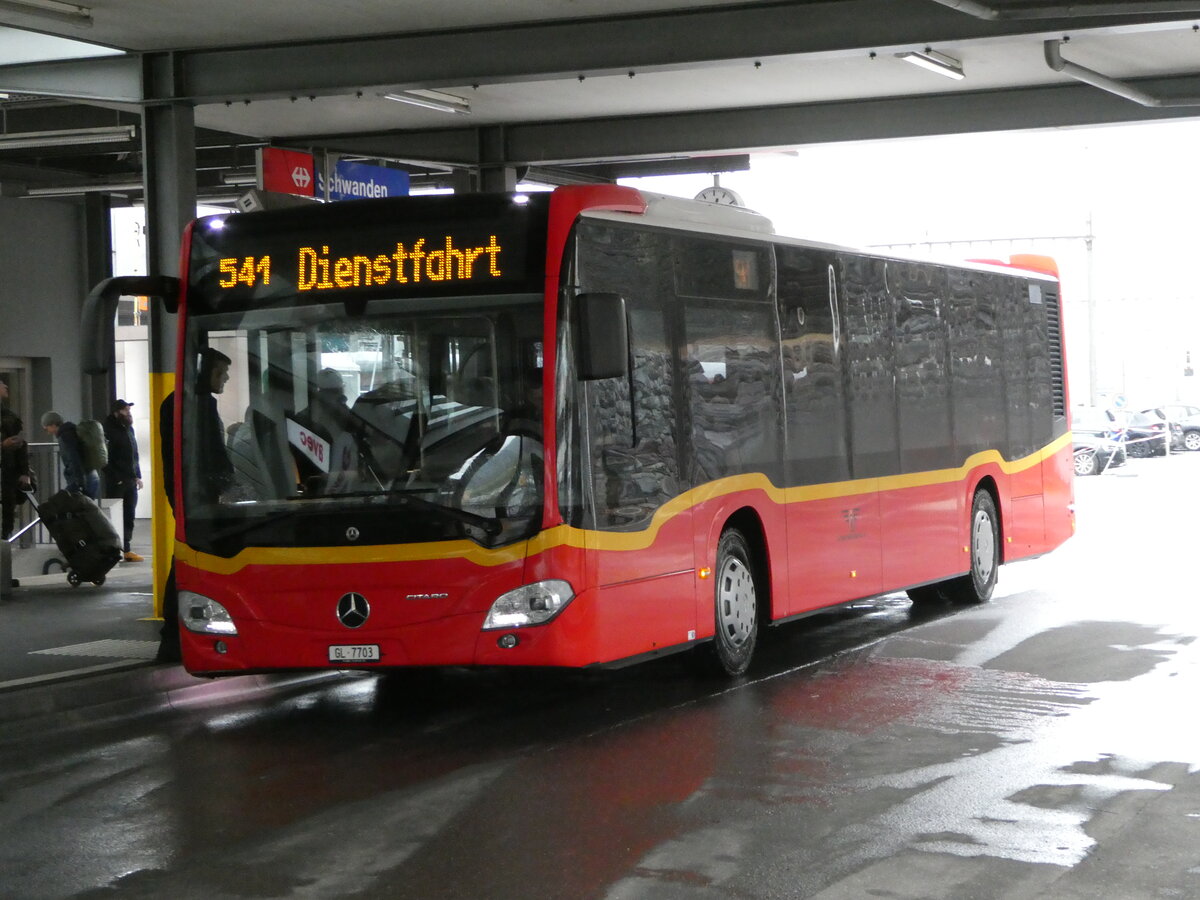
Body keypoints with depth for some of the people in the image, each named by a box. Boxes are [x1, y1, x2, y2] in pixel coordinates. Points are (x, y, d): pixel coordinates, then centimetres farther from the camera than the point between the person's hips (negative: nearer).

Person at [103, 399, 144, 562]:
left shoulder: (129, 429, 16)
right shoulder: (110, 430, -10)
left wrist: (137, 475, 16)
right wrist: (115, 477, -17)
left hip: (130, 481, 8)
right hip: (116, 481, -8)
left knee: (129, 517, 10)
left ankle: (126, 550, 16)